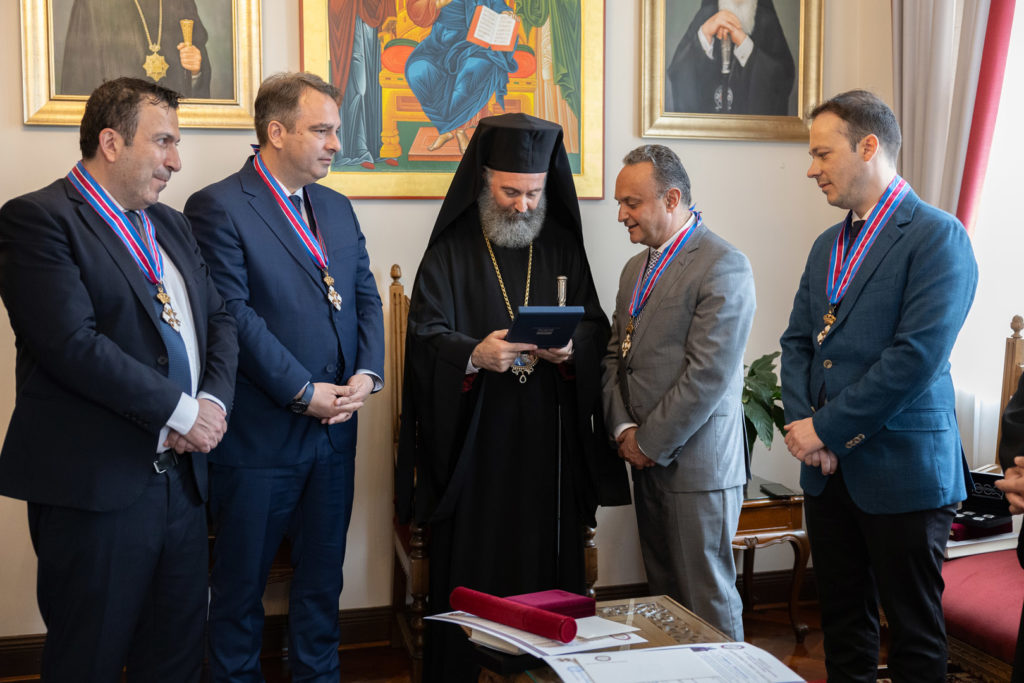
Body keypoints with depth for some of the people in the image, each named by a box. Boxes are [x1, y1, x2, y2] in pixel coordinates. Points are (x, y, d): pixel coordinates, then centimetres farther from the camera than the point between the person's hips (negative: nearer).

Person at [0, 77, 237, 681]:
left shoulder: (172, 225, 17)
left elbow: (220, 319, 14)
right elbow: (74, 343, -19)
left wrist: (214, 401, -5)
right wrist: (180, 410, -14)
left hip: (181, 473, 7)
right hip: (95, 486, -7)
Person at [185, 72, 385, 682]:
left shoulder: (337, 208, 13)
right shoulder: (218, 208, -10)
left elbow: (367, 296, 12)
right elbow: (236, 316, -17)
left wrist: (368, 372, -5)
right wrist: (304, 393, -16)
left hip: (335, 428, 7)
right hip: (261, 434, -6)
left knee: (323, 579, 17)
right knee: (242, 584, 10)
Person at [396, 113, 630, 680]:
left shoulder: (563, 248, 11)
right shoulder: (451, 251, 2)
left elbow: (596, 326, 8)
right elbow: (425, 335, -5)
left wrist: (573, 348, -15)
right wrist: (474, 354, -25)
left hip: (549, 441, 3)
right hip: (473, 441, -2)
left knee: (548, 565, 7)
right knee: (471, 573, 2)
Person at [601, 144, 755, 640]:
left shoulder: (723, 265, -12)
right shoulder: (636, 268, 16)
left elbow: (709, 374, -18)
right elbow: (615, 356, 15)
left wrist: (650, 442, -12)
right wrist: (624, 430, 0)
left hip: (696, 463, -7)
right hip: (647, 458, 8)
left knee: (707, 602, 1)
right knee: (662, 594, 14)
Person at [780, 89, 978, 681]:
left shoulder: (937, 237, -11)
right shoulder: (828, 245, 15)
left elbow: (916, 356, -19)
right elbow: (797, 342, 13)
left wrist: (826, 428, -15)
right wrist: (800, 419, -5)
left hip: (900, 471, -7)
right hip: (828, 471, 7)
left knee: (915, 631, 7)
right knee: (844, 622, 16)